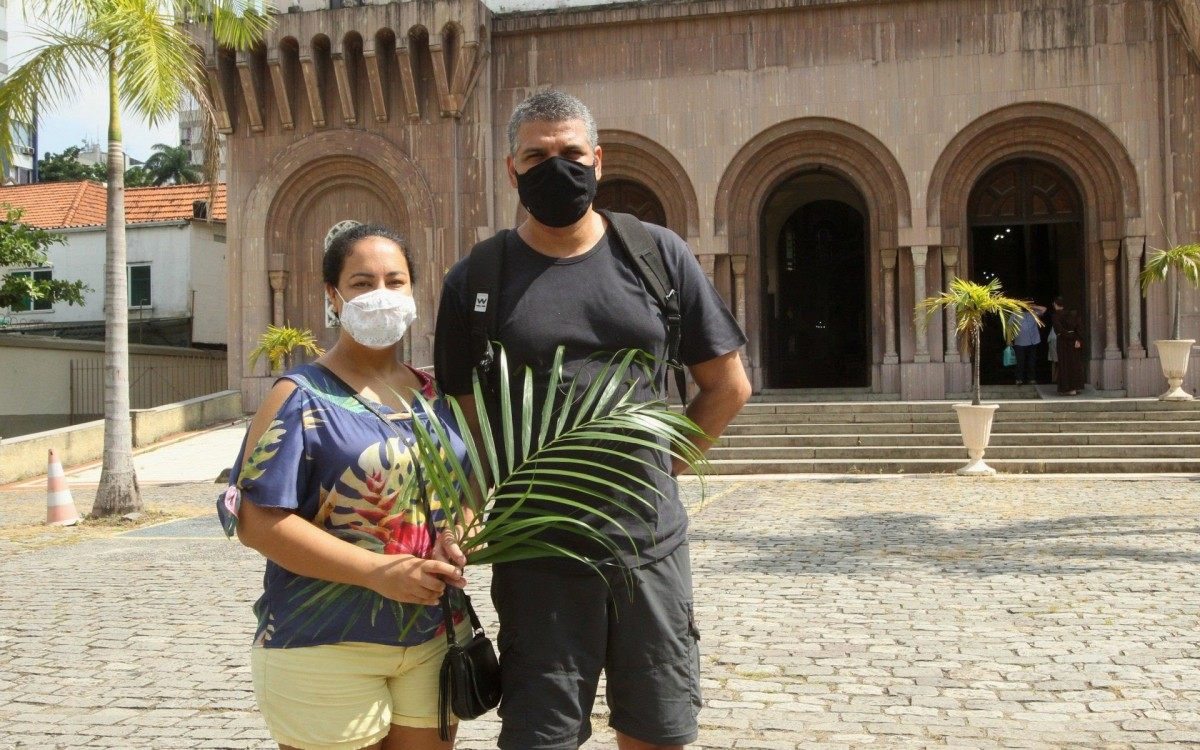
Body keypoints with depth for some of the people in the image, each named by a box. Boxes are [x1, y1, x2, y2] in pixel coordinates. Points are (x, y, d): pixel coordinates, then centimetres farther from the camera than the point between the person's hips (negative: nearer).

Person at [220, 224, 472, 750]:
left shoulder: (434, 395, 10)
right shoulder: (302, 397, -7)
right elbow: (255, 518, -15)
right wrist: (378, 571, -22)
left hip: (433, 640, 5)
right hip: (325, 645, -5)